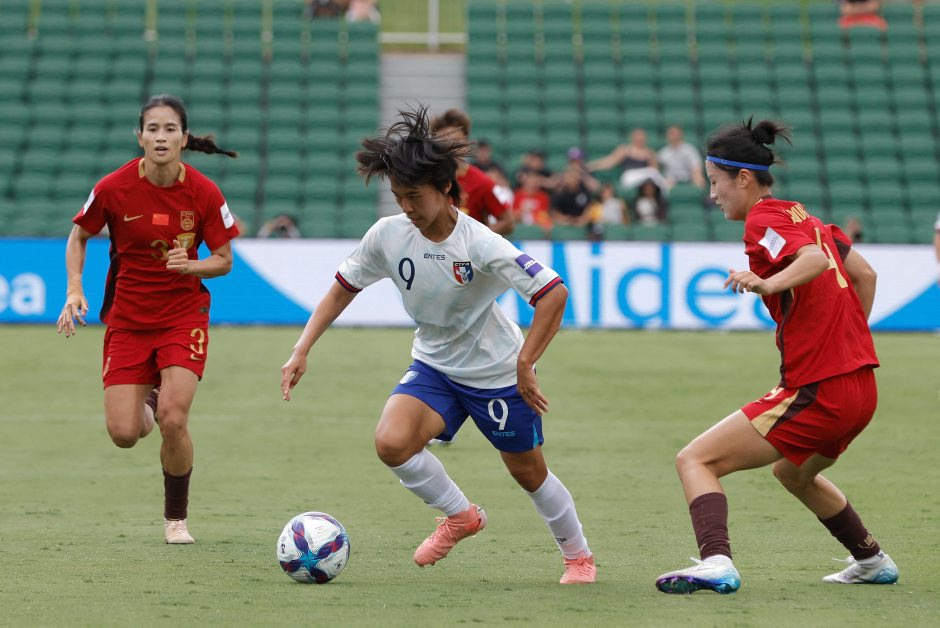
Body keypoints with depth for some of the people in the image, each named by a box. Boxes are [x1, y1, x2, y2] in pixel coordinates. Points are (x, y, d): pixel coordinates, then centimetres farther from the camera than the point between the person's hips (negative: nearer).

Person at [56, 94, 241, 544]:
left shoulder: (204, 193, -11)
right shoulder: (114, 188, -12)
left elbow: (224, 260, 0)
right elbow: (78, 237, 5)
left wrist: (191, 266, -21)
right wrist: (75, 290, -9)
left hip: (184, 315, -1)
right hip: (127, 318, 1)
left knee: (173, 420, -17)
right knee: (123, 434, -7)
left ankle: (176, 518, 7)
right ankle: (146, 404, 33)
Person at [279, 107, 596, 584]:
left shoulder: (479, 244, -28)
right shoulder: (388, 235, -13)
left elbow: (554, 293, -29)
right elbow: (344, 288, 3)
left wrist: (525, 365, -30)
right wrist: (302, 350, -6)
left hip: (497, 372, -4)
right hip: (434, 366, 4)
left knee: (528, 472, 9)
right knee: (391, 442, -22)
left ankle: (578, 555, 38)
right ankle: (460, 517, 5)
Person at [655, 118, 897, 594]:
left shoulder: (763, 220, -10)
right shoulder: (803, 217, 15)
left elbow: (816, 260, -29)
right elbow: (864, 274, 22)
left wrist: (767, 284, -44)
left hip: (818, 393, -9)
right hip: (860, 386, 9)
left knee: (695, 460, -10)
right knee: (794, 474, 37)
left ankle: (716, 563, -29)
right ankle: (872, 561, 46)